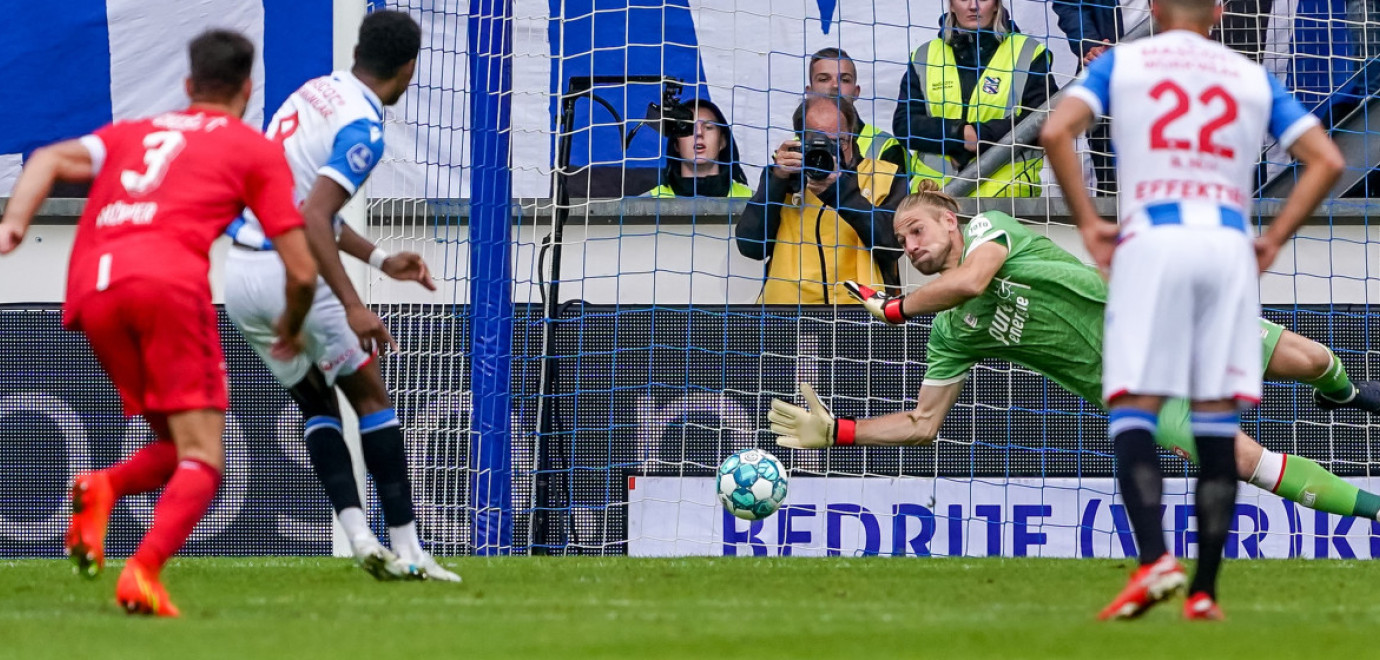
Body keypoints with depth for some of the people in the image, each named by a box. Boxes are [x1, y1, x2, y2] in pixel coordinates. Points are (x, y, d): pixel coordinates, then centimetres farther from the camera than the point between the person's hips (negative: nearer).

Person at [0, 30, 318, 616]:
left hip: (91, 290, 5)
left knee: (178, 448, 18)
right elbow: (300, 270, 14)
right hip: (169, 277, -5)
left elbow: (51, 159, 15)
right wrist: (291, 328, 32)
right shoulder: (257, 150, 19)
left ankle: (103, 489, -13)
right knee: (201, 460, -3)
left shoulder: (134, 132, 31)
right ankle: (144, 571, -28)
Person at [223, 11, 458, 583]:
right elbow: (312, 220, -24)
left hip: (240, 274, 8)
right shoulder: (363, 128, -14)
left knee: (316, 403, 16)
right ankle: (407, 550, 4)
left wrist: (379, 260, 25)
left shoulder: (316, 92, 12)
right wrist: (353, 307, -28)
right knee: (370, 397, 6)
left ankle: (359, 536, 2)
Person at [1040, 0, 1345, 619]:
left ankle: (1154, 559, -25)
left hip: (1151, 242, -2)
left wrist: (1087, 222, 3)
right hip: (1229, 244, 2)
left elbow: (1055, 132, -3)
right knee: (1217, 424, 4)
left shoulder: (1121, 62, 12)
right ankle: (1203, 592, 1)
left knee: (1132, 413, -3)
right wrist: (1272, 241, 12)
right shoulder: (1253, 78, 18)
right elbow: (1326, 160, 10)